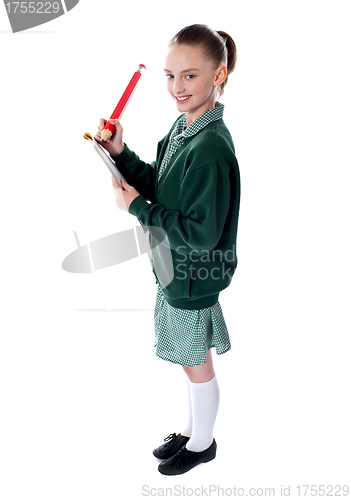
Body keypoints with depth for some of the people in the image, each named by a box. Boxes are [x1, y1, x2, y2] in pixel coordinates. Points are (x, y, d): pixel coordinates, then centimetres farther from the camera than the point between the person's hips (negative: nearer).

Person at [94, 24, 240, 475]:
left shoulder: (211, 148, -27)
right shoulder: (182, 126, 2)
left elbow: (203, 232, -27)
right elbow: (161, 188, 10)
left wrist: (137, 207, -20)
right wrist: (120, 153, -4)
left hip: (194, 278, -9)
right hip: (175, 269, 9)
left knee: (196, 365, 12)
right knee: (192, 361, 24)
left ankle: (202, 444, 37)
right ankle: (191, 431, 45)